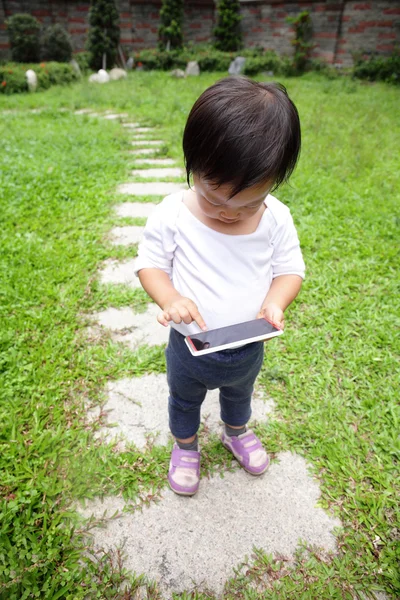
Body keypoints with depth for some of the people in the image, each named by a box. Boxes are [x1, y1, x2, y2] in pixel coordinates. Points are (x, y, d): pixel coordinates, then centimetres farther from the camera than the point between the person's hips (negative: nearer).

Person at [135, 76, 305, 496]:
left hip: (249, 349, 2)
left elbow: (290, 268, -7)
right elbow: (149, 262, -12)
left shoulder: (277, 218, -17)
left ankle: (237, 432, 65)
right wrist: (169, 298, -32)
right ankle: (185, 445, 58)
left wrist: (275, 301, -28)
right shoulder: (172, 214, -22)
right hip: (190, 348, -1)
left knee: (240, 393, 32)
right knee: (184, 399, 26)